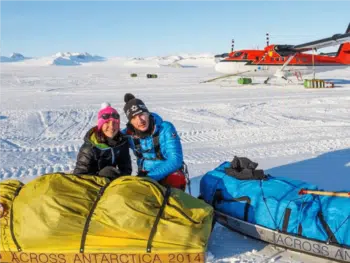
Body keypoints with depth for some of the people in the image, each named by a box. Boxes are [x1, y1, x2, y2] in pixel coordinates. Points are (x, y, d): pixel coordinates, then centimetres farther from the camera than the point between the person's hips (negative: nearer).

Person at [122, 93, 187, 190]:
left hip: (170, 174, -4)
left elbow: (175, 161, -19)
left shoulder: (166, 128, -14)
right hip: (145, 175, 4)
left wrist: (150, 177, -27)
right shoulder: (129, 134, -5)